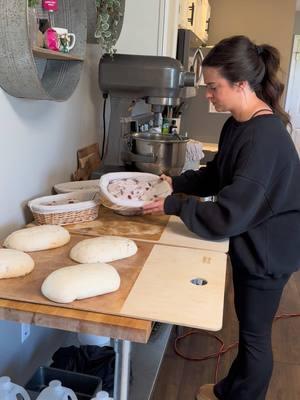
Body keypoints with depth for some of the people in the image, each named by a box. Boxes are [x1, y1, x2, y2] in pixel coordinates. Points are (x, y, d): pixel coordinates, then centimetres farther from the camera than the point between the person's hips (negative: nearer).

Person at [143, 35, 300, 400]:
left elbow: (230, 215, -30)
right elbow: (217, 175, 12)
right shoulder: (238, 123, 0)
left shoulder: (265, 138, -30)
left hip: (266, 249, -9)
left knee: (254, 333, 13)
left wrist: (175, 205, -20)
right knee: (247, 325, 26)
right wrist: (177, 182, 0)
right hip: (248, 241, 9)